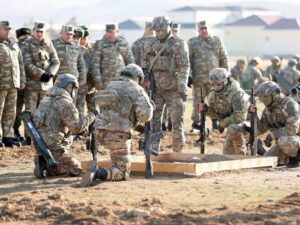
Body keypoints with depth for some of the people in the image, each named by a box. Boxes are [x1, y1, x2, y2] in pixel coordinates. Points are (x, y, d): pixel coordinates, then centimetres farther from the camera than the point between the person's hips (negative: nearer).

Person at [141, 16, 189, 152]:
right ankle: (153, 147, -9)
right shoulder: (150, 44, 6)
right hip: (156, 88, 3)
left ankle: (178, 150, 12)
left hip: (173, 89, -3)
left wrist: (183, 89, -19)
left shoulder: (179, 44, -6)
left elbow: (184, 68, -12)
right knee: (154, 118, -7)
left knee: (177, 120, 0)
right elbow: (144, 64, 14)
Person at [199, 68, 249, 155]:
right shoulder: (213, 95, -9)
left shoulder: (237, 93, -30)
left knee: (233, 128, -36)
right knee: (227, 151, 5)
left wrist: (224, 122, -25)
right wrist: (206, 109, -17)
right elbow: (216, 114, 2)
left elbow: (240, 116, -32)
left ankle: (241, 154, -19)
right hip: (230, 123, 8)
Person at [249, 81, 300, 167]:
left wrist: (272, 135, -28)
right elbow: (260, 129, 2)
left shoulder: (289, 104, -23)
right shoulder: (268, 109, 2)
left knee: (283, 140, -39)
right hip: (282, 140, 7)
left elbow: (292, 129, -31)